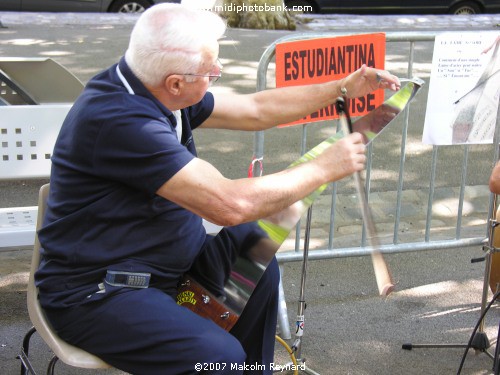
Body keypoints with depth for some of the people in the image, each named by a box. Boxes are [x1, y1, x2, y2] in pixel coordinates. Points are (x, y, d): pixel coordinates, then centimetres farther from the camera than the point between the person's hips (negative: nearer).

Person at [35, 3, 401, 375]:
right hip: (95, 291, -9)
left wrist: (344, 89, 9)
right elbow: (231, 205, -31)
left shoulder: (151, 89, 0)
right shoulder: (119, 120, -29)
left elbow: (255, 110, 11)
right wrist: (325, 168, -18)